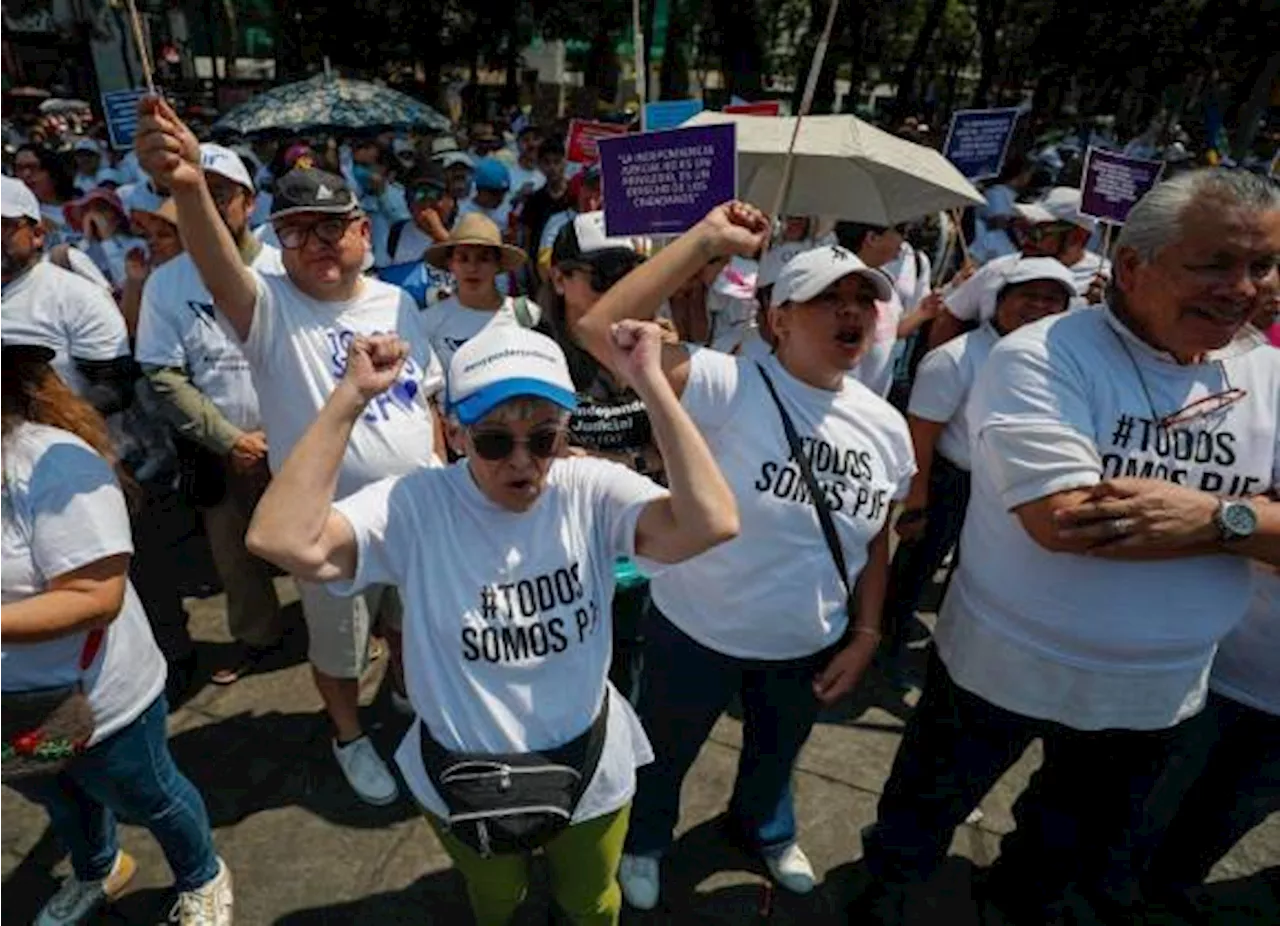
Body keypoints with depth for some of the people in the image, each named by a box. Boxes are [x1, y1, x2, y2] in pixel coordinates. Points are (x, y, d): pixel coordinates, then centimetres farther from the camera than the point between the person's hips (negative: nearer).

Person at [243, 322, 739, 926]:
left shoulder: (592, 492, -20)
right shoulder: (416, 506, -21)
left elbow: (713, 523, -36)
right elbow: (281, 539, -35)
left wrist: (650, 383, -36)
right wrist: (352, 395, -35)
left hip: (590, 770, 0)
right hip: (463, 779, 1)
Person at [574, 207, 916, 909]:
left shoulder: (886, 427, -7)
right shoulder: (728, 385, -26)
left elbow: (874, 540, 5)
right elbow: (601, 329, -37)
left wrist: (865, 637, 3)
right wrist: (708, 239, -37)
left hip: (810, 645, 5)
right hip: (698, 632, -4)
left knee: (775, 753, 32)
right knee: (665, 753, 24)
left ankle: (766, 829, 67)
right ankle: (644, 840, 58)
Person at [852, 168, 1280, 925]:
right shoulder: (1042, 358, -22)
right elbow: (1065, 520, -33)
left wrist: (1219, 517, -28)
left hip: (1160, 691, 6)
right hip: (1004, 665, -5)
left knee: (1087, 834, 32)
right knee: (932, 805, 21)